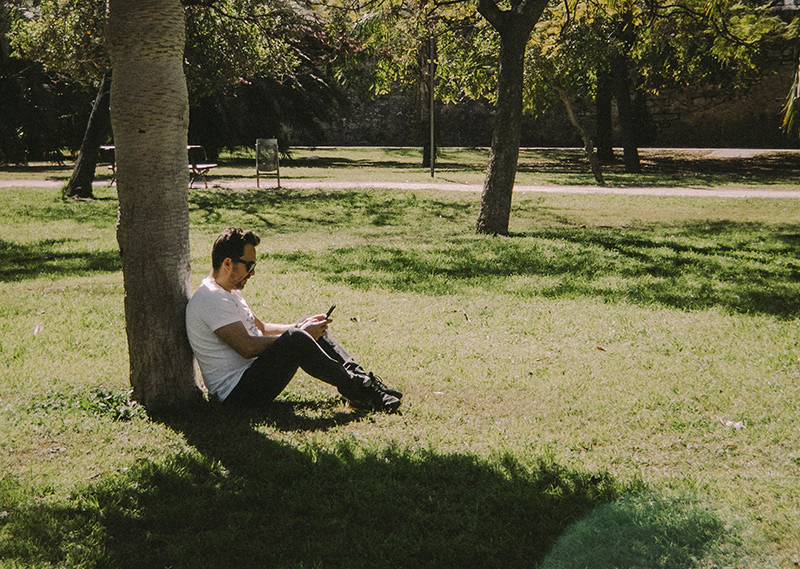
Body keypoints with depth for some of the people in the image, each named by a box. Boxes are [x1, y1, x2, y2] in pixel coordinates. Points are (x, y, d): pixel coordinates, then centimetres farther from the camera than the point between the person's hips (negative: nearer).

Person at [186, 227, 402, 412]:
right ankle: (360, 393, -20)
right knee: (295, 339, -30)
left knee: (306, 327, 8)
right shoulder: (211, 300, -18)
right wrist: (301, 334, -16)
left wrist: (302, 327, 8)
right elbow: (247, 347, -24)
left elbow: (261, 328, 25)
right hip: (236, 391, -11)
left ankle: (363, 379, -2)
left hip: (250, 374, 11)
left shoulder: (229, 291, 17)